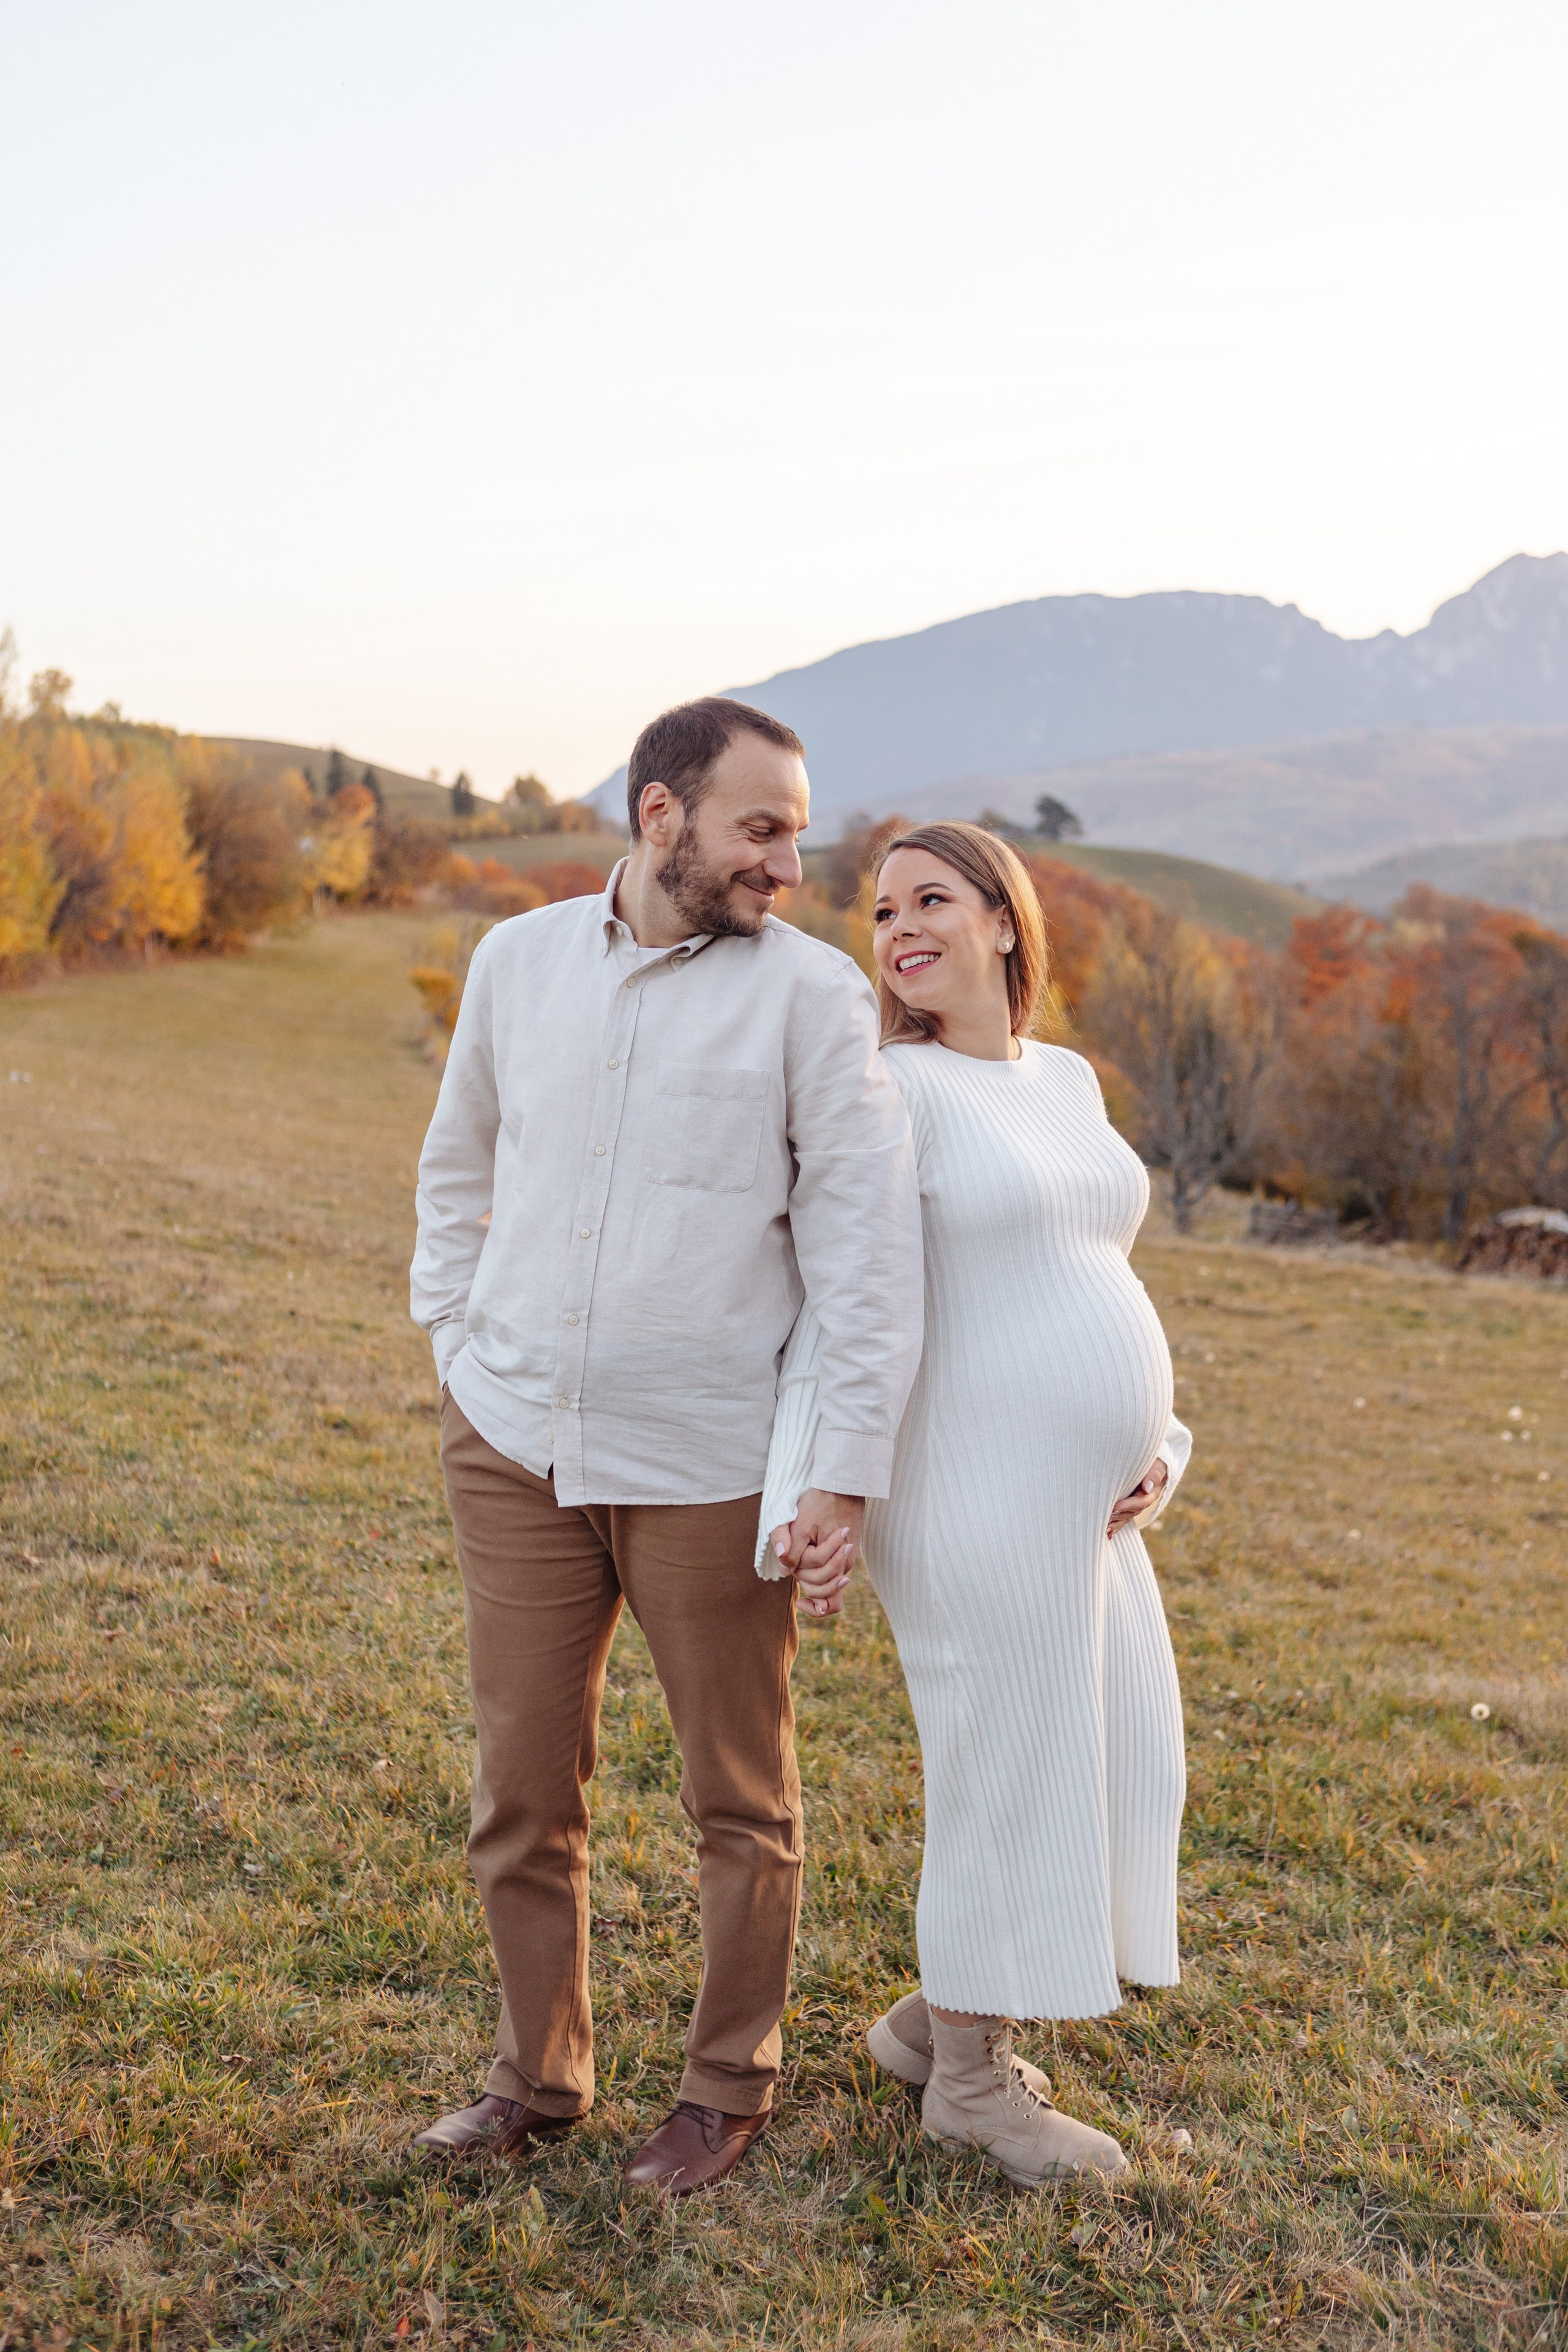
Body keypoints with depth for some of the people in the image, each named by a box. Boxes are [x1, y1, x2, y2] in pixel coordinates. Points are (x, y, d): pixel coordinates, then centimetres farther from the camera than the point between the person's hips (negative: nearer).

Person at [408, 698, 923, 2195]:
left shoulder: (809, 992, -8)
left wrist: (850, 1464, -14)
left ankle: (729, 2086, 31)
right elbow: (458, 1167, 18)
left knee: (740, 1801, 11)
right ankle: (539, 2074, 31)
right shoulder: (519, 961, 4)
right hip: (514, 1445, 3)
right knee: (520, 1788, 12)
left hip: (707, 1466, -3)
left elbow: (867, 1239, -10)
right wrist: (458, 1345, 9)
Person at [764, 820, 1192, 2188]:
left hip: (1081, 1499, 8)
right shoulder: (892, 1092, -11)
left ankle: (934, 2020, 35)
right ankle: (973, 2084, 28)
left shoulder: (1067, 1083, 12)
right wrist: (798, 1506, -24)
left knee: (1106, 1769, 17)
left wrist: (1153, 1441, 5)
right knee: (1008, 1776, 5)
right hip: (974, 1499, -8)